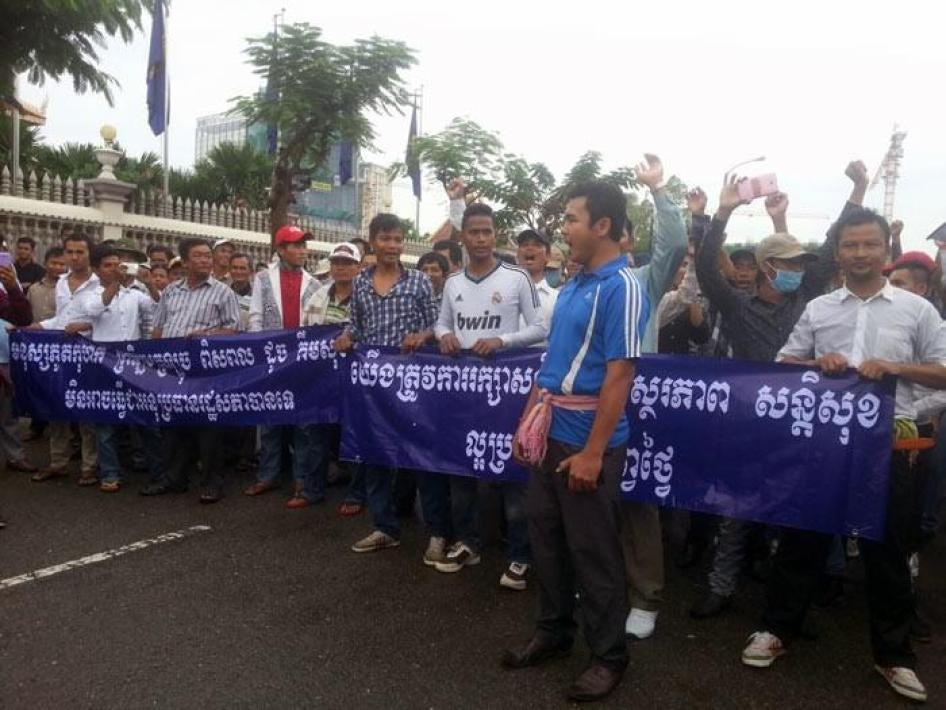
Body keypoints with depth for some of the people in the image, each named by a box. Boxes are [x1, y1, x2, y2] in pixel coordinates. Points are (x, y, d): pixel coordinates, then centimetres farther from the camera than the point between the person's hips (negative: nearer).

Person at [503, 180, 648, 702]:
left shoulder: (621, 287, -14)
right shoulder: (570, 287, 11)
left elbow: (619, 374, -19)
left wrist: (592, 452, -21)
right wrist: (526, 421, 13)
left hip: (585, 440, -8)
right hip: (550, 433, 8)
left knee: (593, 551, 6)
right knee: (546, 538, 18)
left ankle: (609, 655, 25)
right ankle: (553, 631, 37)